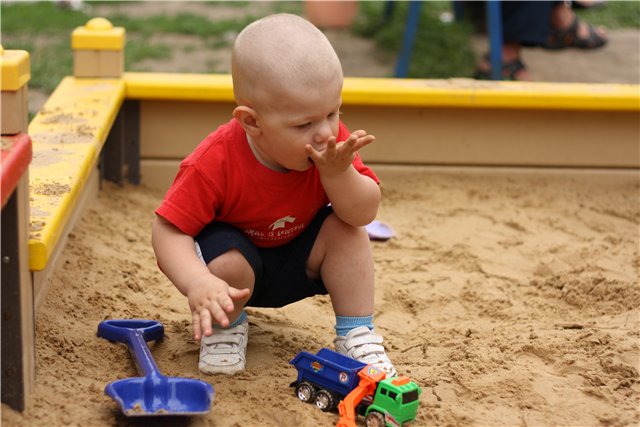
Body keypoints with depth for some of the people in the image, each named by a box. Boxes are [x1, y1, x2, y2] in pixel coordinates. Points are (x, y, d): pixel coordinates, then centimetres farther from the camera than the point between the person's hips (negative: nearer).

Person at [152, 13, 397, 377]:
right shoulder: (215, 163, -35)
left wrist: (338, 174, -41)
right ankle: (225, 327, -1)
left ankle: (358, 335, -8)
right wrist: (198, 283, -49)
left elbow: (365, 213, -21)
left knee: (345, 230, -21)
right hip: (235, 249, -3)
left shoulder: (333, 143, -22)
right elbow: (169, 230, -32)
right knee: (228, 261, -35)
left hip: (298, 262, 4)